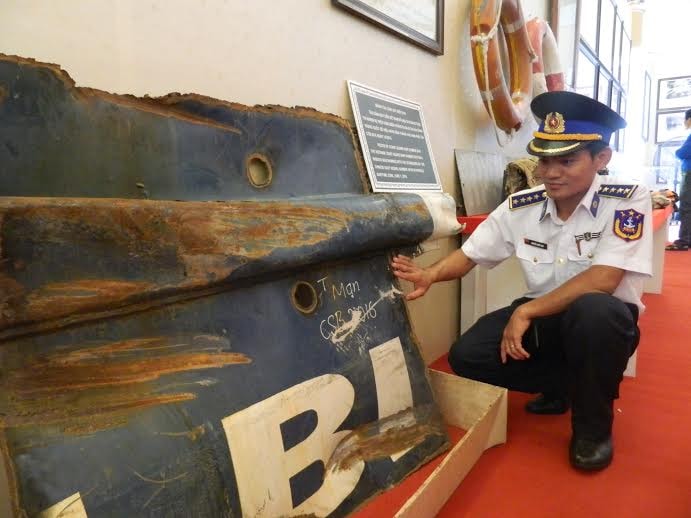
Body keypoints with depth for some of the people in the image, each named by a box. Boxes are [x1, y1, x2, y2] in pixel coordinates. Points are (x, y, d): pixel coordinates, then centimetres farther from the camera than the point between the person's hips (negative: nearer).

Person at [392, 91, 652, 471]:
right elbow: (470, 254, -2)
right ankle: (560, 386, 14)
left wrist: (526, 311, -30)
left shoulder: (628, 201, -17)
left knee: (594, 309, -39)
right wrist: (430, 275, -23)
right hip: (544, 317, 4)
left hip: (603, 321, -3)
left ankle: (593, 426, -10)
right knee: (466, 356, -15)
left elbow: (602, 281, -28)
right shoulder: (520, 207, -6)